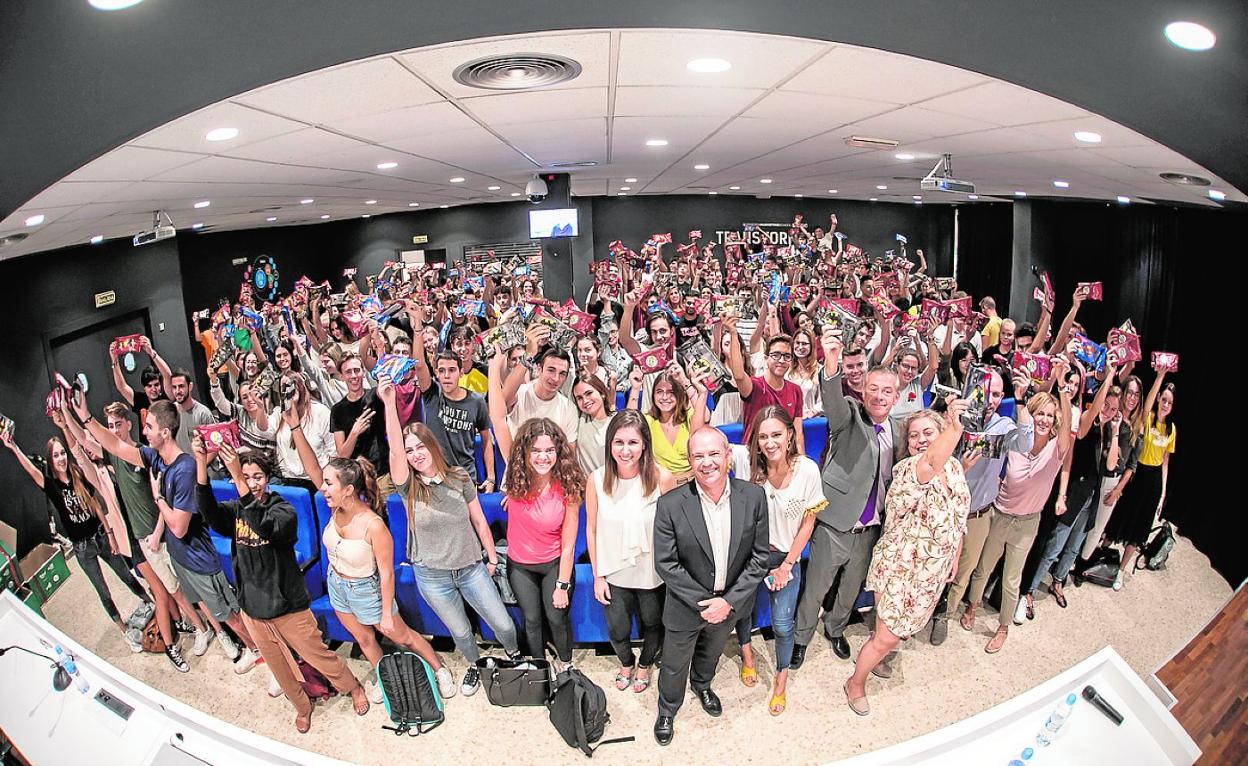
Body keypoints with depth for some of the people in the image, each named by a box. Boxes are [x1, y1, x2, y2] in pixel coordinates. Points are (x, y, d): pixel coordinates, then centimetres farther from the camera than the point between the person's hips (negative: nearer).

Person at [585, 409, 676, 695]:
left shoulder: (662, 478, -22)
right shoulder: (597, 479, -18)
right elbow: (591, 529, -6)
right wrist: (597, 575, -2)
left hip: (653, 573, -1)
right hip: (614, 574, 1)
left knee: (653, 625, 24)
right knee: (618, 631, 20)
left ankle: (645, 664, 57)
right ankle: (626, 663, 56)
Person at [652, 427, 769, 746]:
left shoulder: (753, 496, -18)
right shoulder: (670, 505, -26)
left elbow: (759, 556, -12)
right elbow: (666, 564, -19)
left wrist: (729, 601, -17)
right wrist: (703, 602, -19)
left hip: (730, 602, 3)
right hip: (686, 605, -3)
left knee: (712, 651, 32)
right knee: (674, 665, 20)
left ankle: (702, 684, 64)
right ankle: (667, 711, 51)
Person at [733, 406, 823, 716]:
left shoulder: (807, 470, -18)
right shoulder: (749, 466, -18)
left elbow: (808, 523, -8)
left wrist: (786, 566, -6)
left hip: (787, 556, -1)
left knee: (782, 624, 0)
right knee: (742, 607, 15)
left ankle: (782, 679, 27)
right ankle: (746, 651, 45)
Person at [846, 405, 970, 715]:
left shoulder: (955, 467, -3)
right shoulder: (907, 469, -26)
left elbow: (958, 518, 11)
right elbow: (930, 464, -52)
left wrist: (955, 557, 16)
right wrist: (955, 426, -69)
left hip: (933, 571, 7)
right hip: (899, 567, -7)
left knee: (902, 626, 24)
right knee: (887, 638, 1)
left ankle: (873, 655, 52)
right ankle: (856, 684, 25)